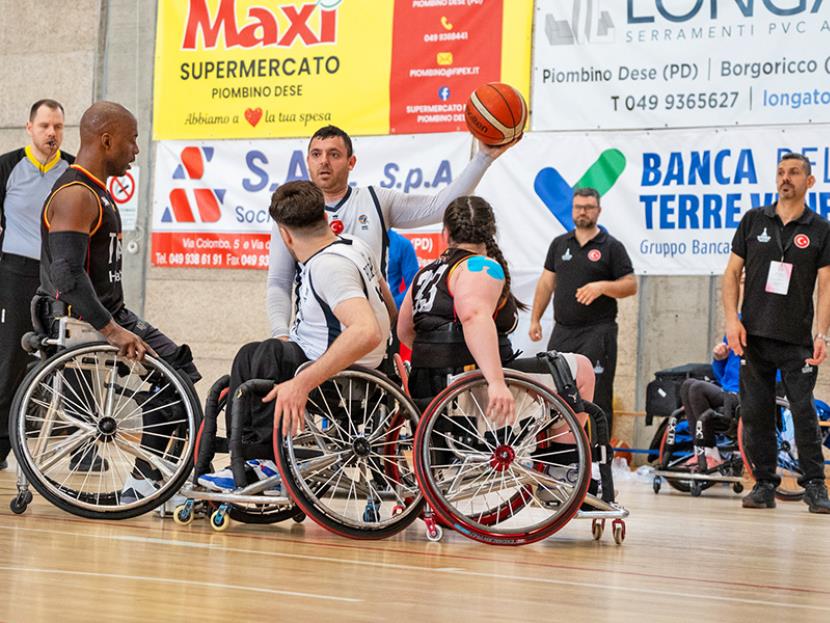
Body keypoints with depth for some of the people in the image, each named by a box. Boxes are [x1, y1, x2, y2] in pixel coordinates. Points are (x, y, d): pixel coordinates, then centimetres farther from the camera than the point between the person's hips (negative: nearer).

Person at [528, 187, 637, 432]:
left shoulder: (611, 246, 1)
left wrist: (602, 287, -20)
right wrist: (535, 319, 10)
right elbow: (546, 283, 16)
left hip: (597, 331, -5)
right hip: (563, 330, 5)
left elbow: (631, 285, -3)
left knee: (596, 397, -7)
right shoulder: (559, 244, 14)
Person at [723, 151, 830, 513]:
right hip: (754, 335, 2)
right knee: (755, 413, 3)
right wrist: (731, 319, -4)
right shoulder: (753, 220, 8)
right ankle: (764, 484, 11)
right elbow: (732, 273, 8)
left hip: (797, 339, -2)